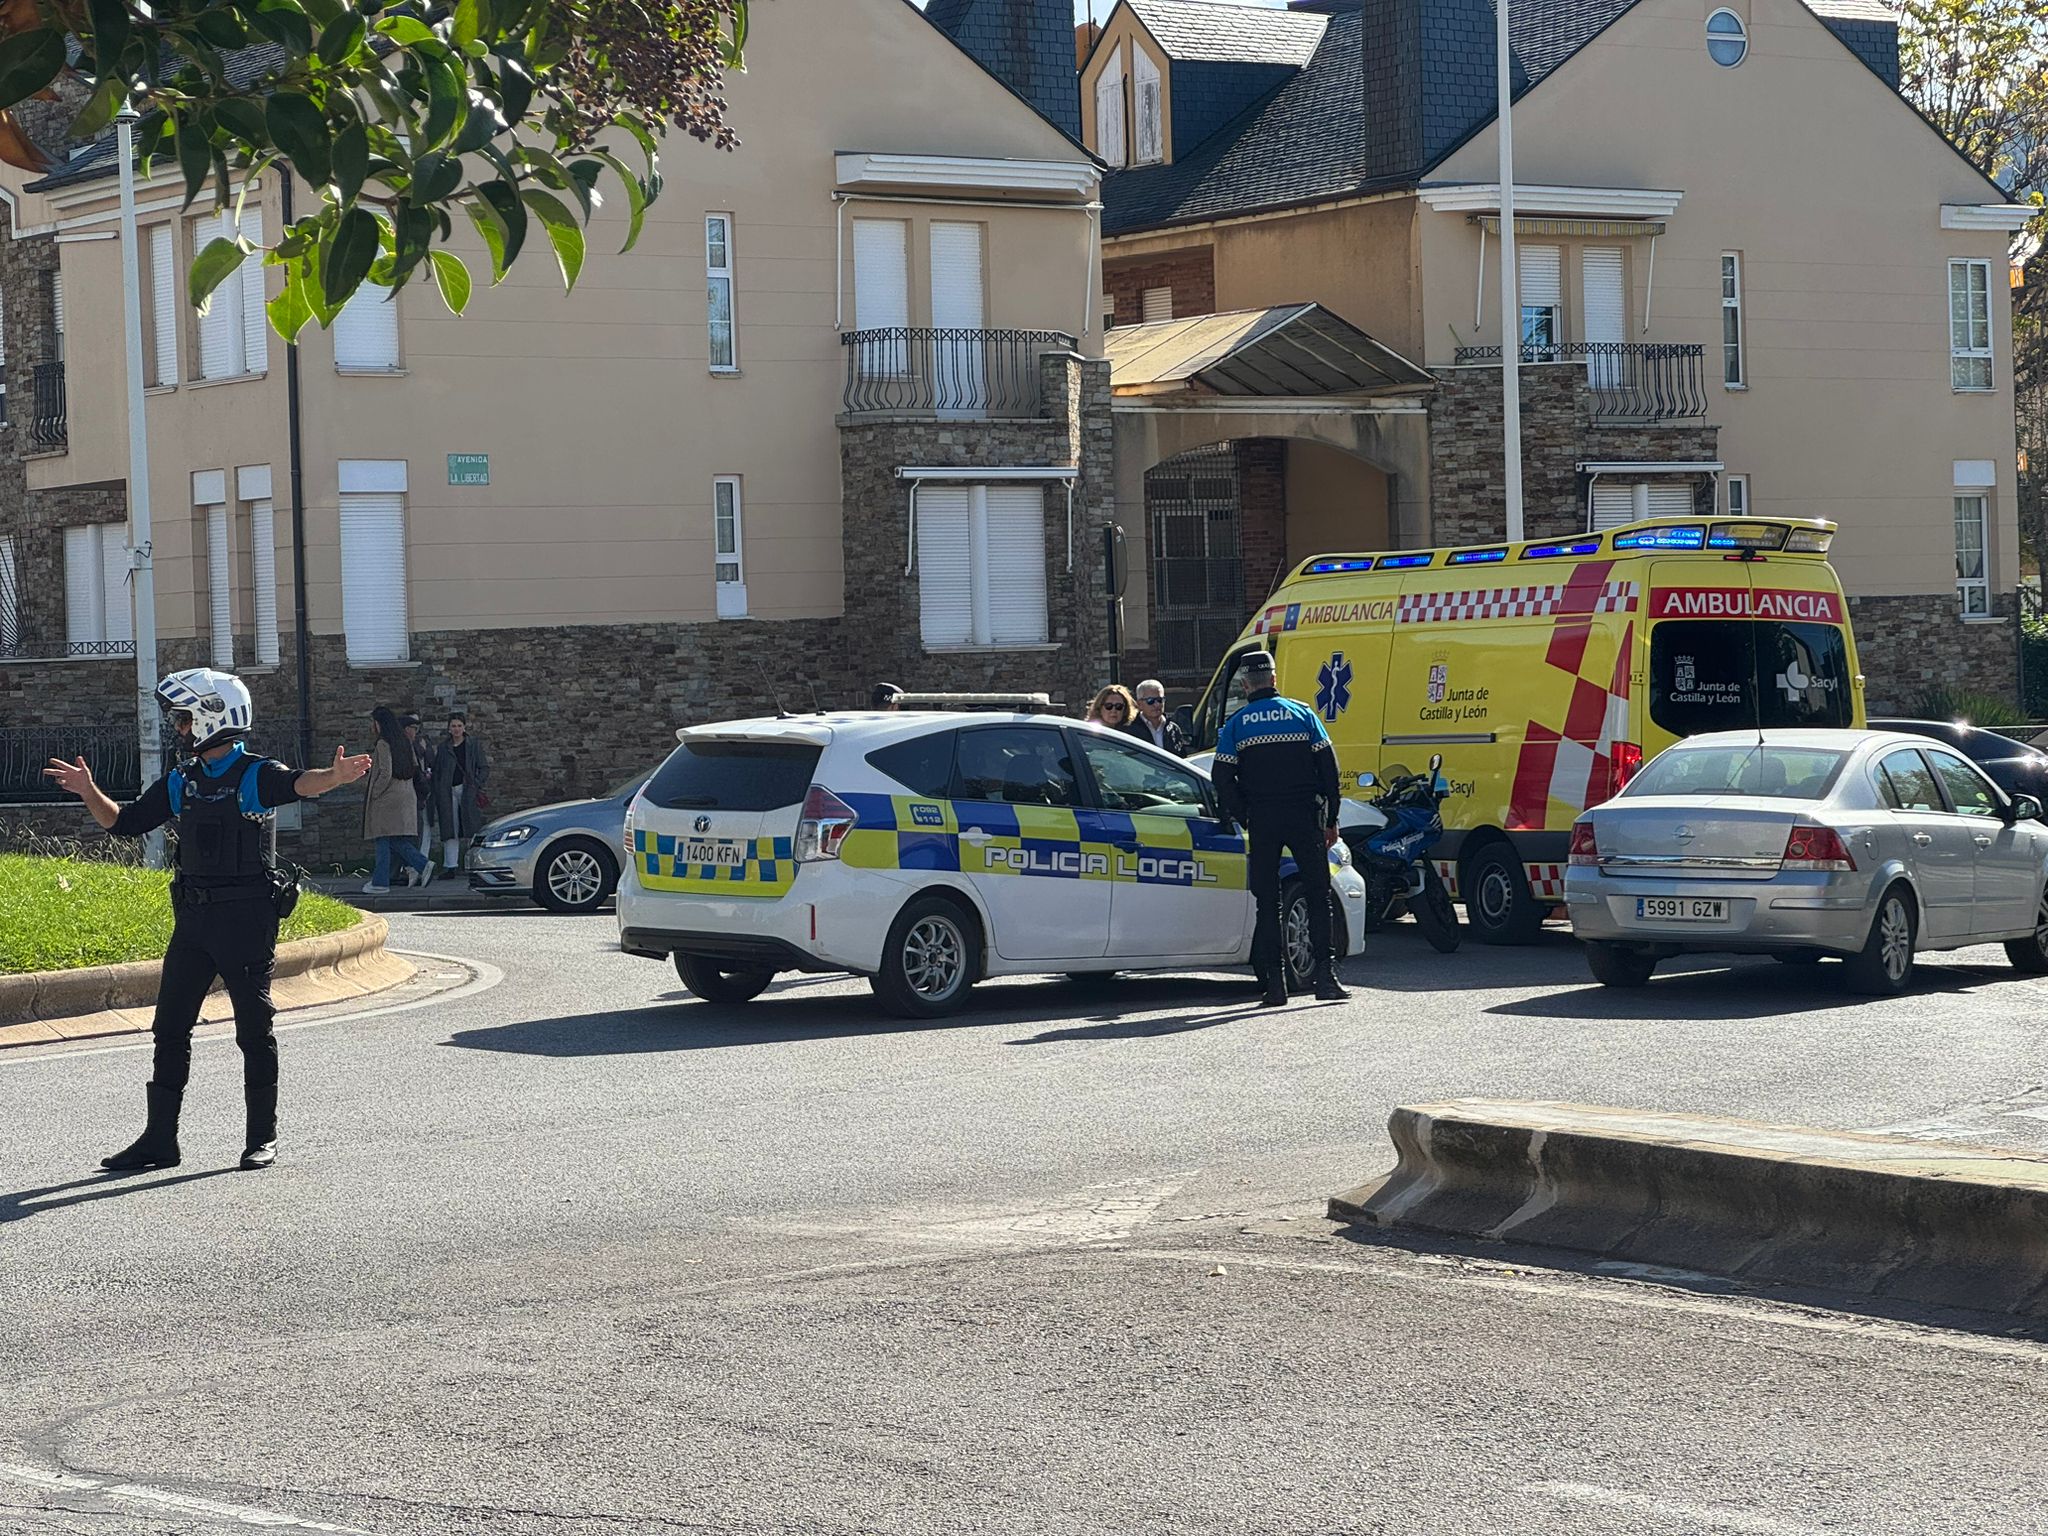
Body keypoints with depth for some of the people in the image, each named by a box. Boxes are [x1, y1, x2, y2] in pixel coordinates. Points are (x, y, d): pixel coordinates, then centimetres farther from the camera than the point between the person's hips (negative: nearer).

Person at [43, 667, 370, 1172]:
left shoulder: (257, 776, -7)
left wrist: (334, 776, -48)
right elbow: (126, 823, 19)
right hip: (193, 919, 7)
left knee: (254, 1028, 1)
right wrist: (89, 793, 5)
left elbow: (298, 784, -28)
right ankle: (159, 1139, 13)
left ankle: (263, 1138, 10)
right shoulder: (180, 782, 12)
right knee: (170, 1026, 6)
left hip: (247, 918, -7)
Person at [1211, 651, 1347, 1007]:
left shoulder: (1236, 724, 3)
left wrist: (1245, 819, 6)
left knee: (1267, 902, 5)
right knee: (1318, 895, 6)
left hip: (1262, 821, 0)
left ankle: (1274, 983, 0)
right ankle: (1325, 975, -2)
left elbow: (1223, 779, -2)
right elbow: (1328, 767, 2)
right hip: (1304, 817, 0)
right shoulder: (1302, 714, 4)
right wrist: (1331, 820, 7)